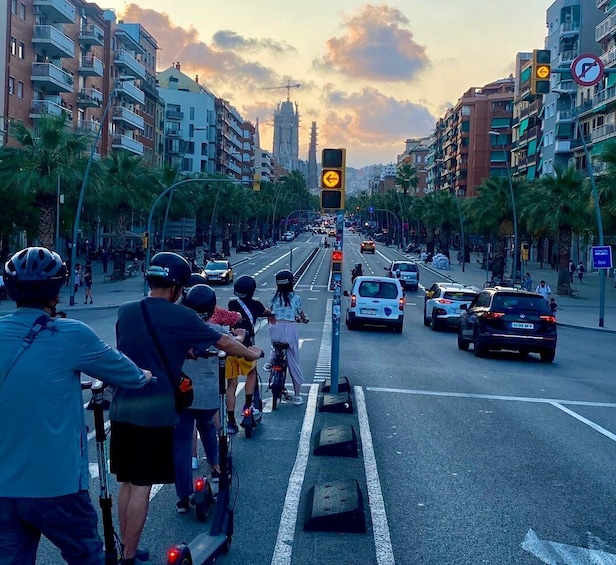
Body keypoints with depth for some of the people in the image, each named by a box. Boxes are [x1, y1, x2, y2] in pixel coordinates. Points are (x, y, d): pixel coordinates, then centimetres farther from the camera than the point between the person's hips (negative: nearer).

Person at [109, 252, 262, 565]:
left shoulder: (125, 311, 7)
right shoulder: (181, 316, -8)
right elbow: (224, 343, 1)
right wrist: (252, 353, 19)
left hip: (122, 409, 6)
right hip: (155, 412, -5)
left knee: (127, 483, 16)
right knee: (141, 486, 2)